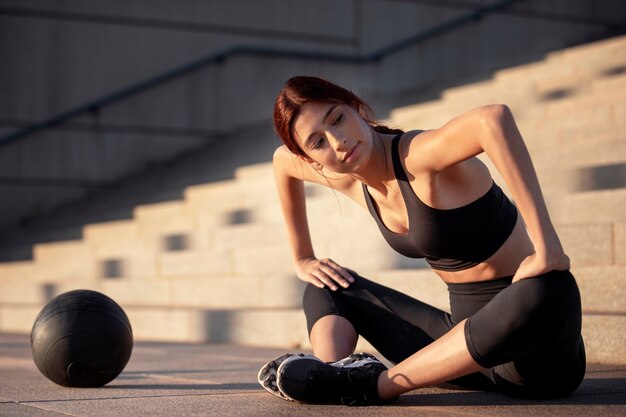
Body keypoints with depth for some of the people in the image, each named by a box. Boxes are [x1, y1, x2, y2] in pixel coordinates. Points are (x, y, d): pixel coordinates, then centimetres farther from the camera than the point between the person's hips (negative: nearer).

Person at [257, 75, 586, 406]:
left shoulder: (418, 156, -22)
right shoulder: (348, 180, 2)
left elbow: (494, 119, -45)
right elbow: (283, 160, 24)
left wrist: (546, 248, -43)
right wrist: (302, 260, 25)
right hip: (469, 329, 8)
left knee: (541, 295, -42)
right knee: (326, 287, 10)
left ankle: (378, 384, -33)